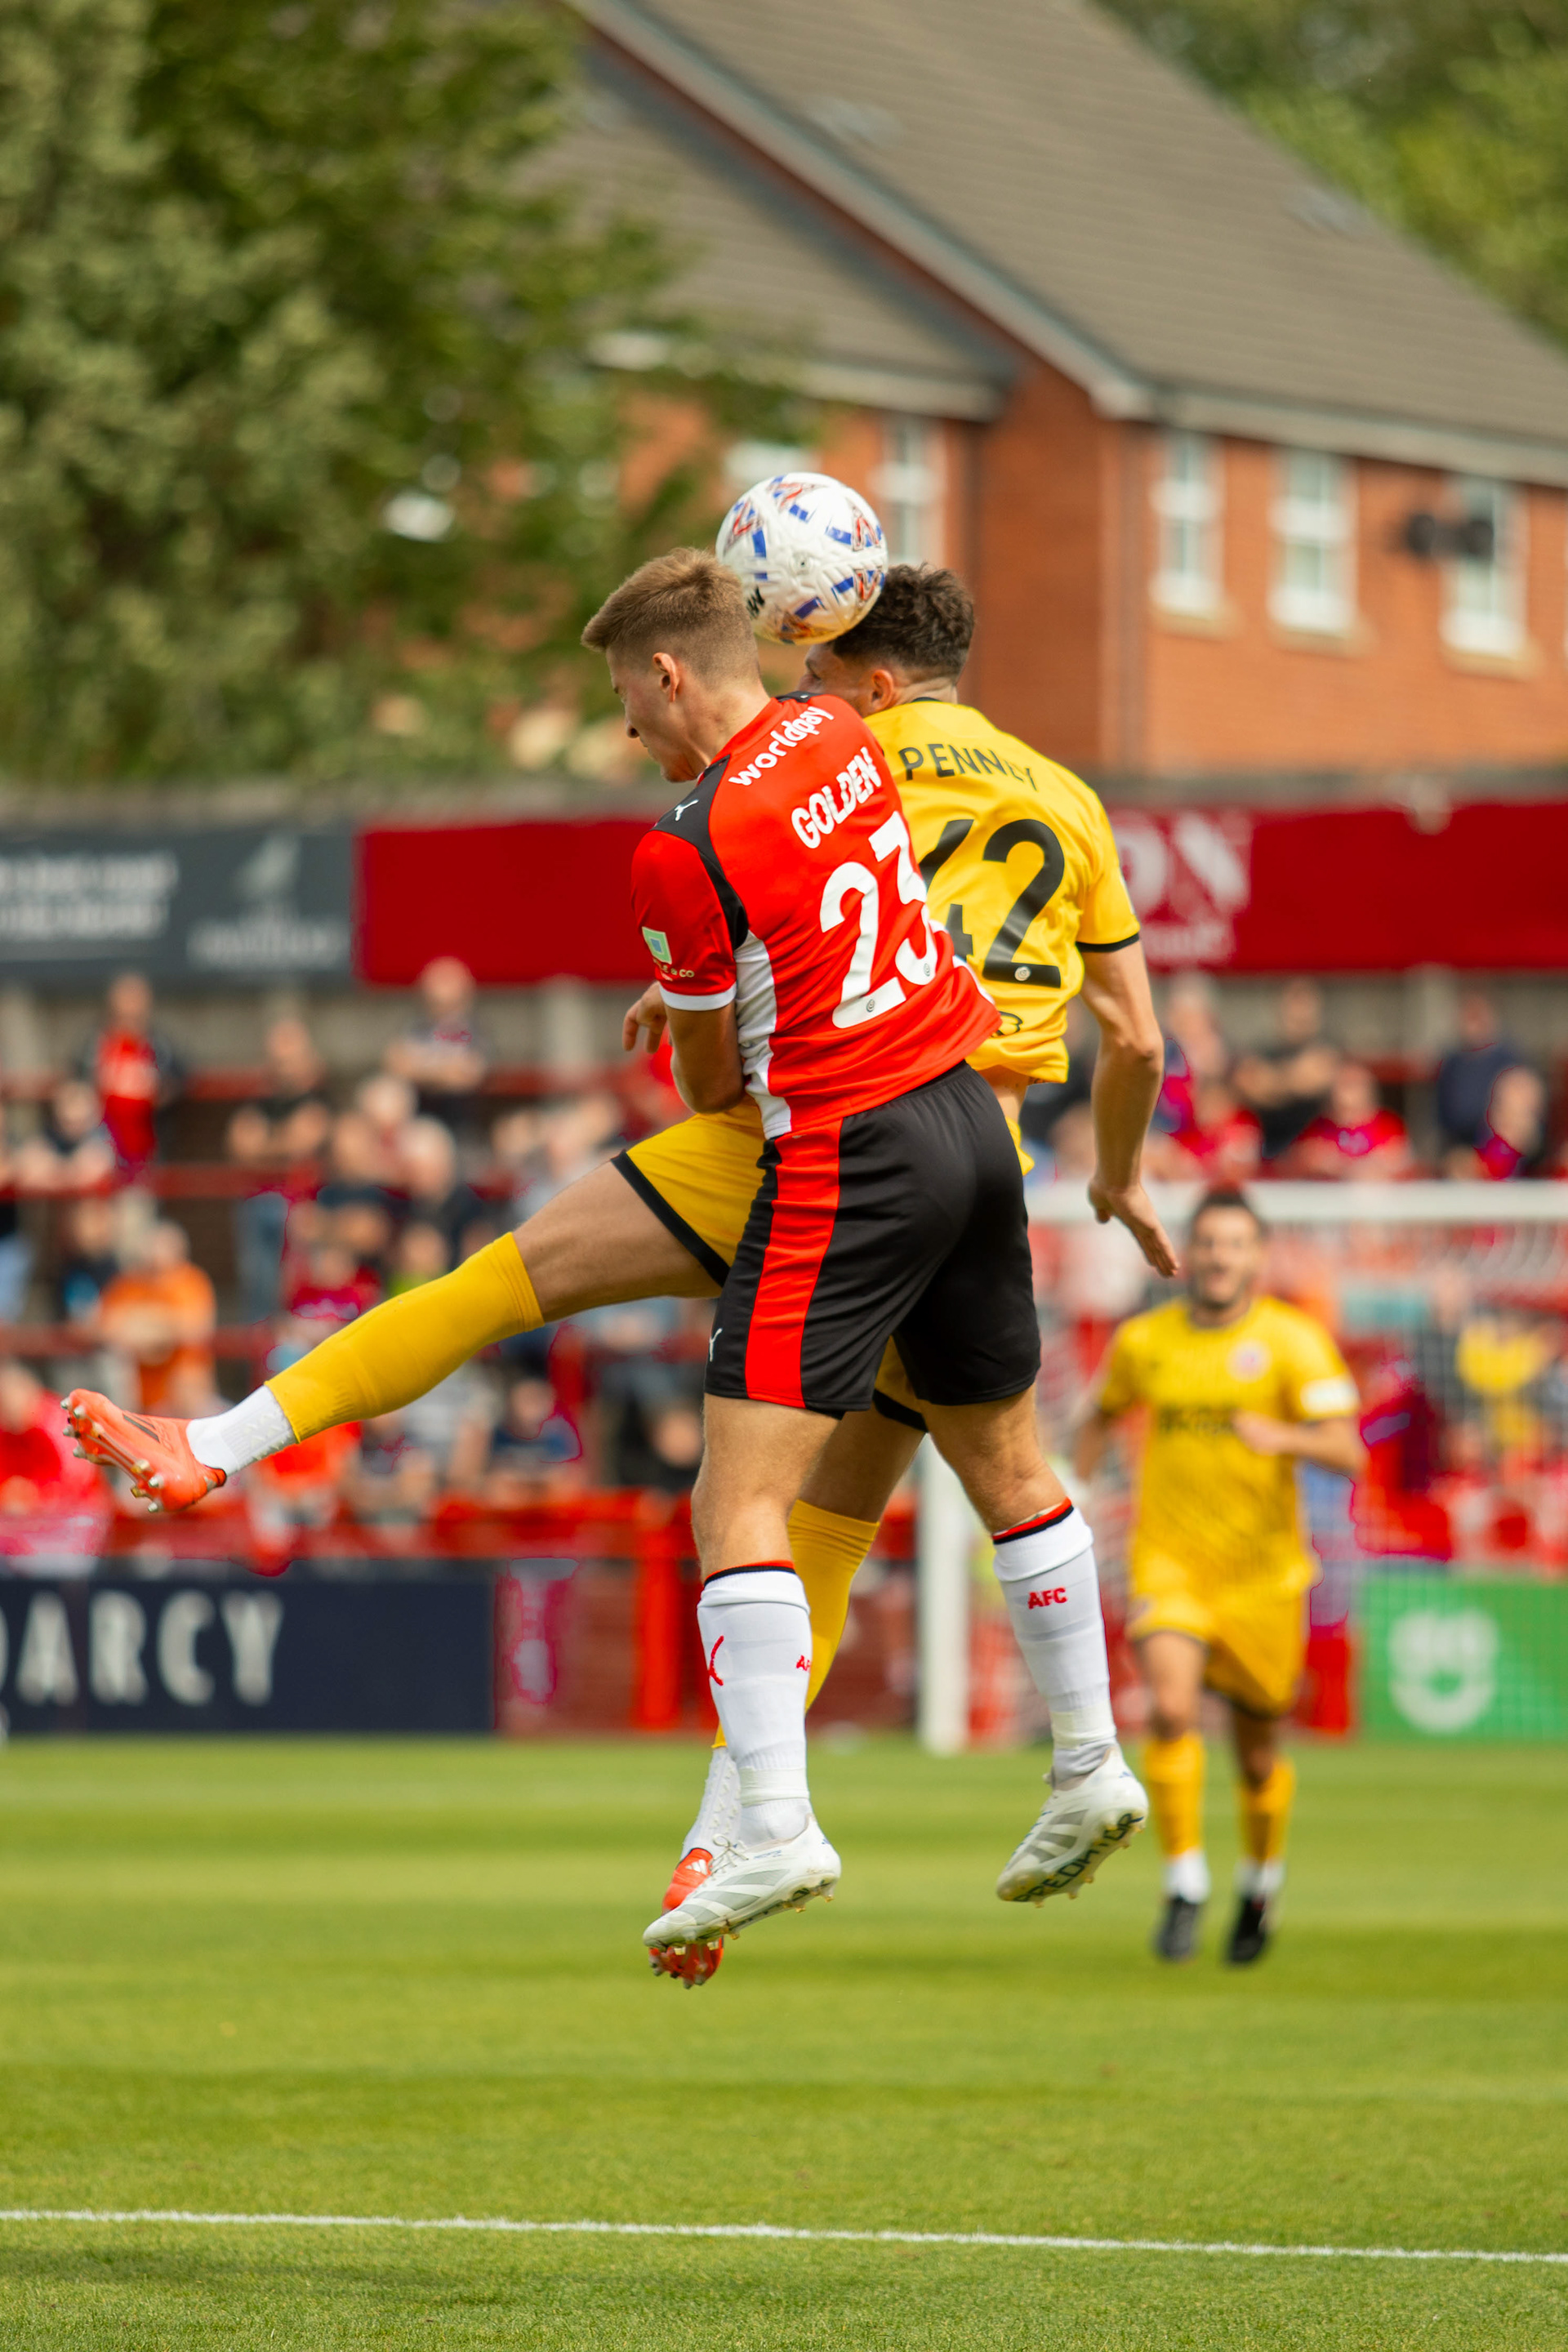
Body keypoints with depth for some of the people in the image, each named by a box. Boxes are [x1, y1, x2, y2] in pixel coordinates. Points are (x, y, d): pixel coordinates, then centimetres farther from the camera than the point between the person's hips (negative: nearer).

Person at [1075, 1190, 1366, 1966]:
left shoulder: (1291, 1340, -6)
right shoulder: (1143, 1341, 4)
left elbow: (1347, 1452, -15)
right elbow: (1105, 1415, 25)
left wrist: (1283, 1437, -34)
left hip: (1262, 1573, -1)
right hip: (1169, 1560, 1)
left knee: (1258, 1754, 10)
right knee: (1172, 1710, -24)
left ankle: (1260, 1883, 38)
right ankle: (1184, 1885, -13)